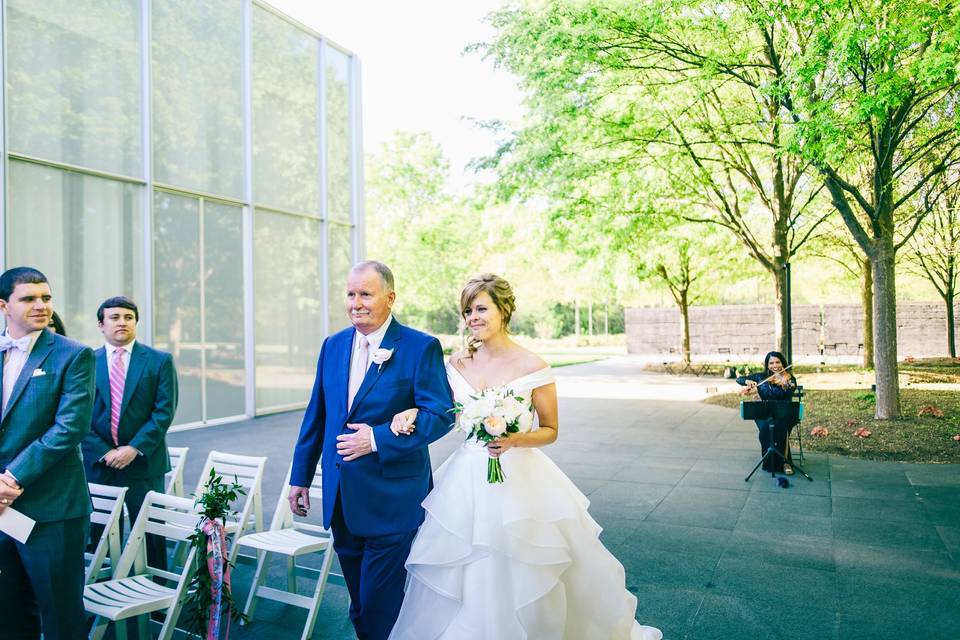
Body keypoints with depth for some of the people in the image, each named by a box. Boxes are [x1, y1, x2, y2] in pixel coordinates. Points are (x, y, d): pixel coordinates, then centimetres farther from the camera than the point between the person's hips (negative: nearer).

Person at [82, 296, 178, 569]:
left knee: (149, 535, 4)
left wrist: (134, 448, -13)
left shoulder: (160, 361, 1)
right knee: (99, 534, 8)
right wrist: (104, 452, -8)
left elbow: (164, 410, -5)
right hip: (98, 462, 2)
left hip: (144, 463, -1)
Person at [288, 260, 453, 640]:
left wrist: (379, 438, -21)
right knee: (359, 602, 19)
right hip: (340, 496, 6)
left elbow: (440, 415, -15)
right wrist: (300, 476, 14)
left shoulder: (422, 348, -10)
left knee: (381, 606, 4)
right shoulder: (333, 346, 7)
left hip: (391, 498, -5)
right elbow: (316, 415, 12)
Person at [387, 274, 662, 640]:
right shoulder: (458, 363, 0)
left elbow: (550, 431, -3)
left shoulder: (532, 367, -11)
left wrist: (514, 441, -21)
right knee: (460, 577, 15)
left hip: (519, 480, -4)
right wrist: (412, 412, -9)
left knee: (521, 577, 8)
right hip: (469, 481, 4)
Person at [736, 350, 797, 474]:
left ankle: (784, 461, -19)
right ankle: (769, 462, -15)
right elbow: (739, 379, 6)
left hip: (783, 414, -2)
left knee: (779, 427, -34)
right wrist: (747, 381, -16)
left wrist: (787, 386, -41)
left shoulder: (789, 378, 0)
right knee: (765, 427, -30)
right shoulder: (761, 377, 7)